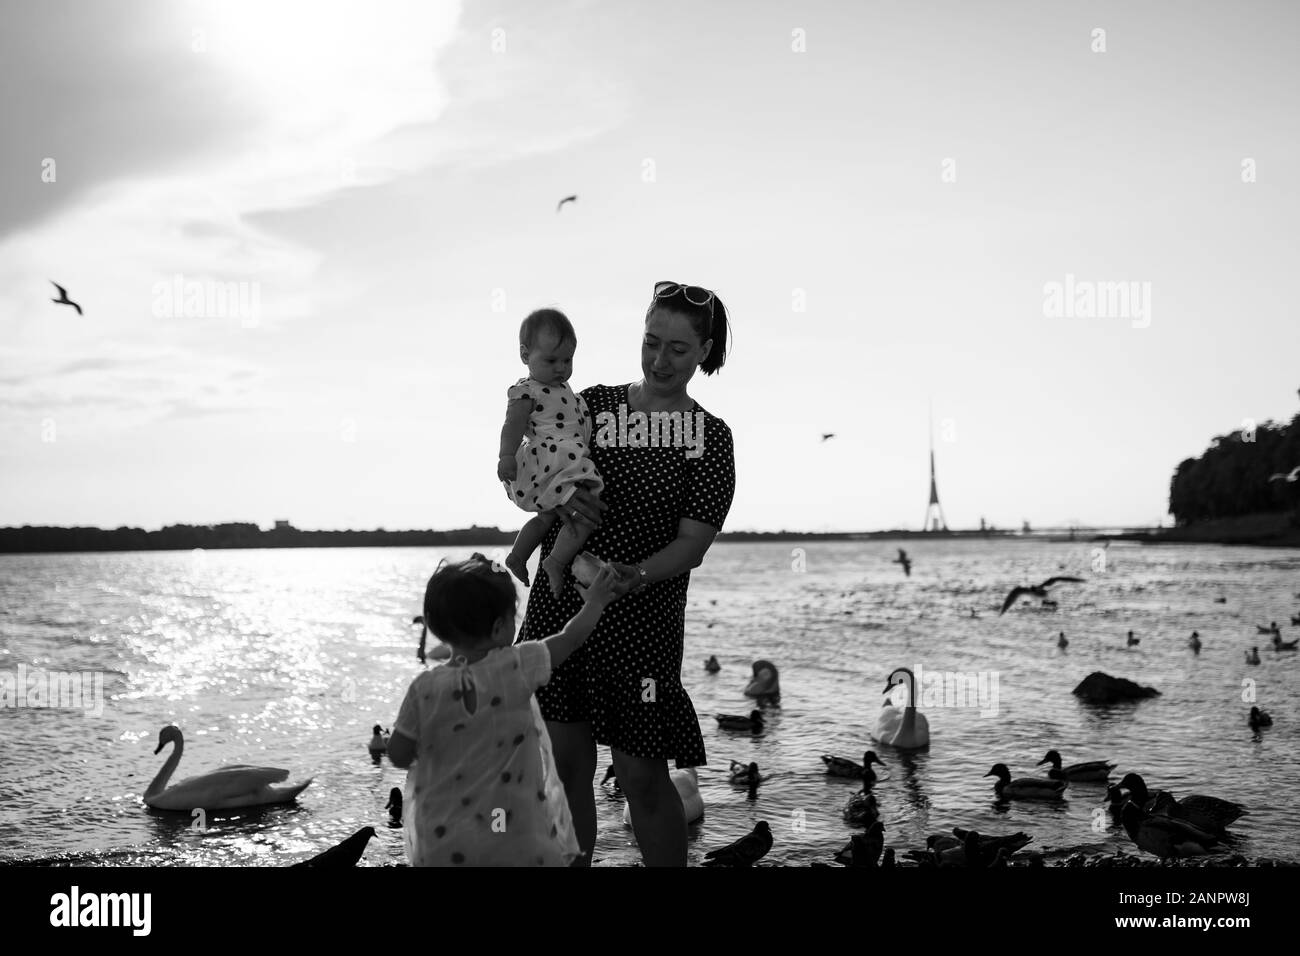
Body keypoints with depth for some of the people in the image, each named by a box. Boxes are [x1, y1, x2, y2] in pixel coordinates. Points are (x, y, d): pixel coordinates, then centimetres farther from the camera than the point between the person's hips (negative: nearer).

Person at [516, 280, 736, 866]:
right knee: (567, 762, 8)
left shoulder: (710, 438, 0)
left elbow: (693, 543, -8)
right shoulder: (593, 404, 7)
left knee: (641, 775, -1)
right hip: (559, 604, 3)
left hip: (643, 616, -3)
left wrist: (633, 576, -27)